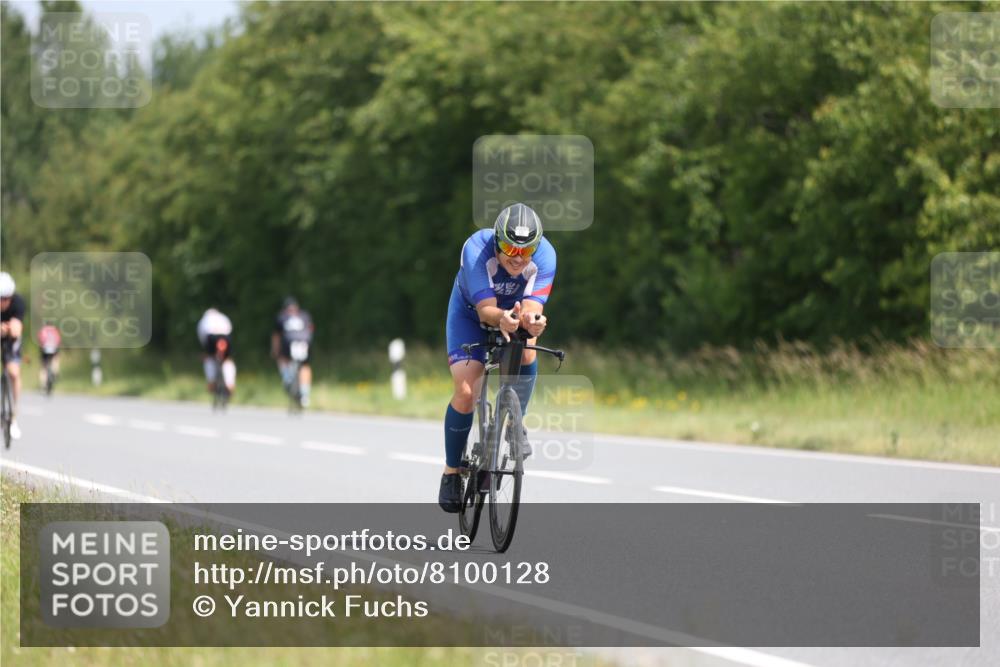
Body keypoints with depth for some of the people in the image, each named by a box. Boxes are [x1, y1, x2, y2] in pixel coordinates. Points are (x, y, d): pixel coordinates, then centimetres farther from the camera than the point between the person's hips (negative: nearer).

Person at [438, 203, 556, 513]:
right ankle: (451, 472, 2)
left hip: (515, 313, 2)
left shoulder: (544, 255, -31)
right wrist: (502, 318, -65)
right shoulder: (476, 249, -36)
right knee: (465, 392, -17)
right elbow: (485, 310, -41)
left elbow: (532, 307, -41)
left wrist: (531, 321, -65)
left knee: (525, 350, -31)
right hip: (470, 314, -2)